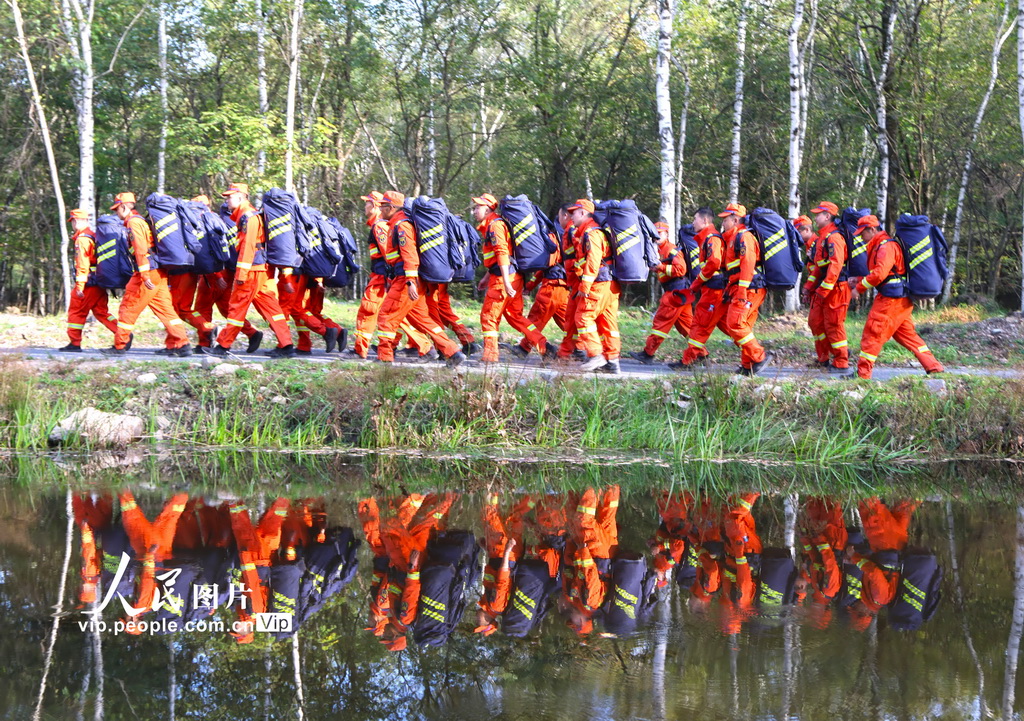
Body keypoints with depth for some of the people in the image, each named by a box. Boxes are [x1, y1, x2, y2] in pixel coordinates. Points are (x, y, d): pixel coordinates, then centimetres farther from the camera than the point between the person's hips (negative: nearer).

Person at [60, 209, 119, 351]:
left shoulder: (82, 239, -12)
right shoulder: (94, 235, 17)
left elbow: (82, 263, -20)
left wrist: (79, 285, -21)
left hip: (89, 283, -8)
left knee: (76, 311, 2)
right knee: (100, 311, 10)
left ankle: (74, 343, 5)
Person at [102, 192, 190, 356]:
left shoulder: (133, 222, -8)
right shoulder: (142, 220, 23)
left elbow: (141, 249, -19)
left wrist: (145, 275, -23)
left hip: (149, 273, -9)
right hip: (160, 273, 9)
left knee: (128, 308, 0)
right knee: (165, 309, 4)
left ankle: (119, 347, 7)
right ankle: (182, 345, -3)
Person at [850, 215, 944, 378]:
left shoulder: (886, 247, -13)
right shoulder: (878, 246, 19)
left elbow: (879, 274, -24)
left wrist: (859, 288, -14)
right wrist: (859, 280, 12)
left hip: (890, 299, -10)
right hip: (901, 301, 10)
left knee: (872, 334, -6)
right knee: (907, 335, 14)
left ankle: (863, 374, -4)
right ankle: (934, 367, 14)